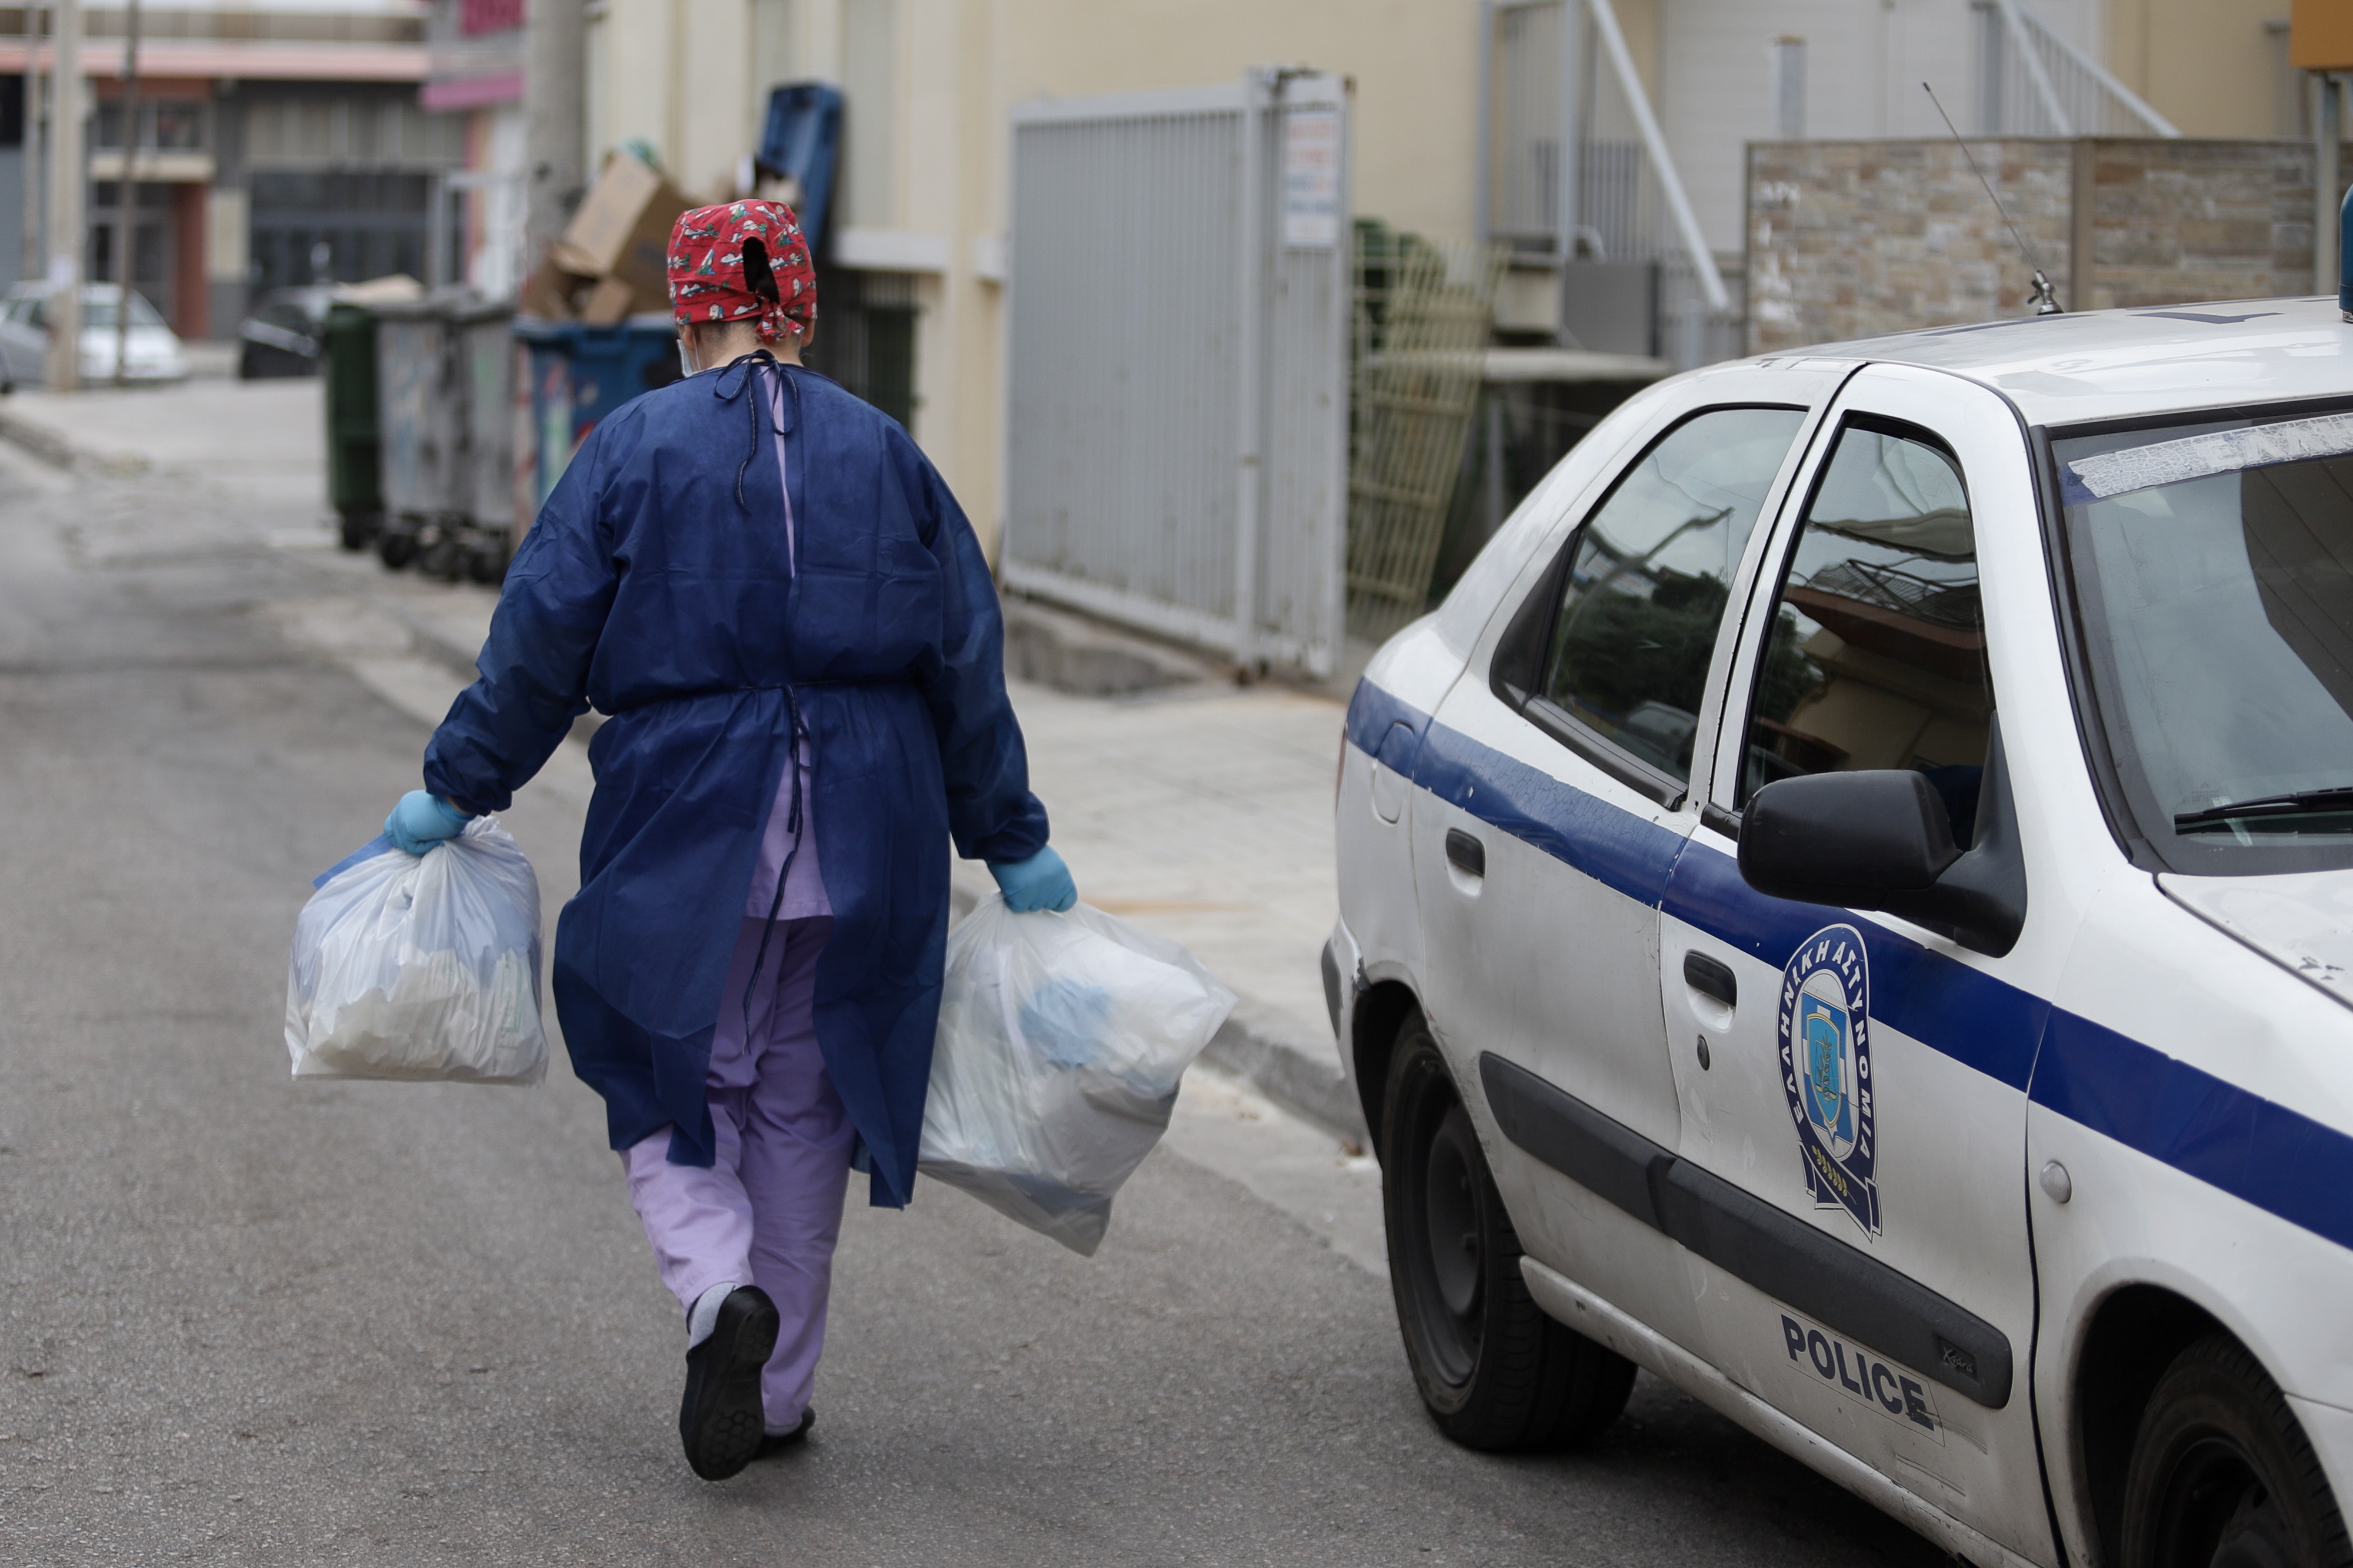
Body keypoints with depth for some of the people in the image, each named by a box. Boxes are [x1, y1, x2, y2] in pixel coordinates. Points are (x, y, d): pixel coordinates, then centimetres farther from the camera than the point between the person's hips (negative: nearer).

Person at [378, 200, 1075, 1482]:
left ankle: (720, 1292, -16)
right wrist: (1012, 845, 13)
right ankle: (774, 1391, 20)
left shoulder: (632, 450, -3)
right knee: (803, 1101, 14)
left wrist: (453, 794, 6)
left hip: (685, 827, -3)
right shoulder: (885, 455, 6)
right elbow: (967, 669, 7)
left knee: (666, 1083, 11)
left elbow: (539, 648, -4)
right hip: (864, 840, 3)